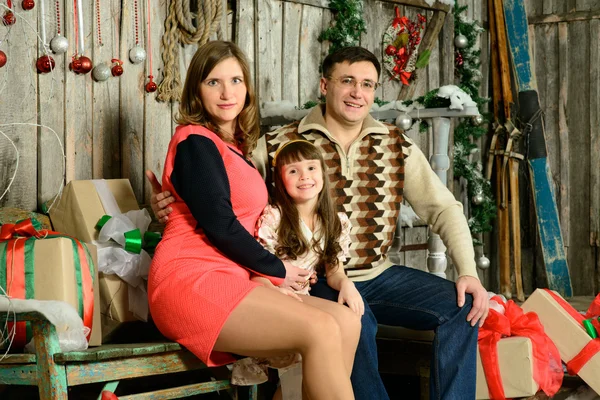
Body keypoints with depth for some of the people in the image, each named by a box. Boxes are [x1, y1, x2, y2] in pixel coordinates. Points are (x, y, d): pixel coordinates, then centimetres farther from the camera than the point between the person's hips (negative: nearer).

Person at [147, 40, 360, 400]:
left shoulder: (235, 146, 23)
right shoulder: (195, 142, -4)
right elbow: (219, 226, -12)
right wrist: (277, 271, -2)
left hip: (229, 279, 8)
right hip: (190, 280, -8)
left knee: (347, 322, -10)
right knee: (321, 330, -24)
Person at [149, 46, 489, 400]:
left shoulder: (397, 145, 6)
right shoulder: (278, 146, -4)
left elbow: (443, 209, 4)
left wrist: (468, 272, -9)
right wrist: (168, 204, -24)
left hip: (380, 277, 4)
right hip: (317, 282, -4)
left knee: (463, 306, -14)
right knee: (356, 323, -34)